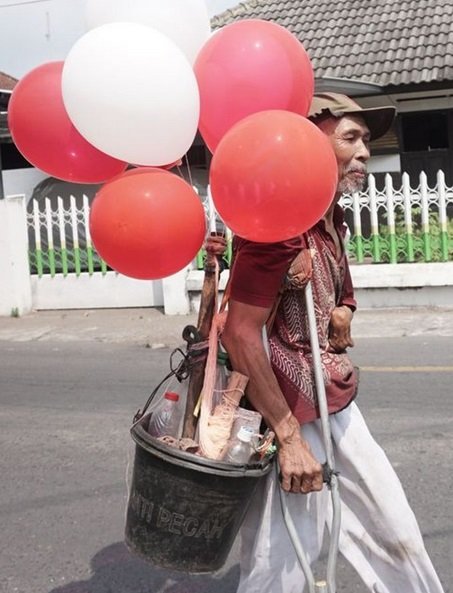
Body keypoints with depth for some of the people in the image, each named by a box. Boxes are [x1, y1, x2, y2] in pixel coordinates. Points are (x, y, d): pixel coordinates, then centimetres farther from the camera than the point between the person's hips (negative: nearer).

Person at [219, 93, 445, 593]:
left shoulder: (331, 221, 9)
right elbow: (240, 335, -23)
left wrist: (341, 316, -4)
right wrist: (290, 436, -21)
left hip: (337, 407, 9)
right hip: (290, 417, -9)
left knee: (398, 536, 17)